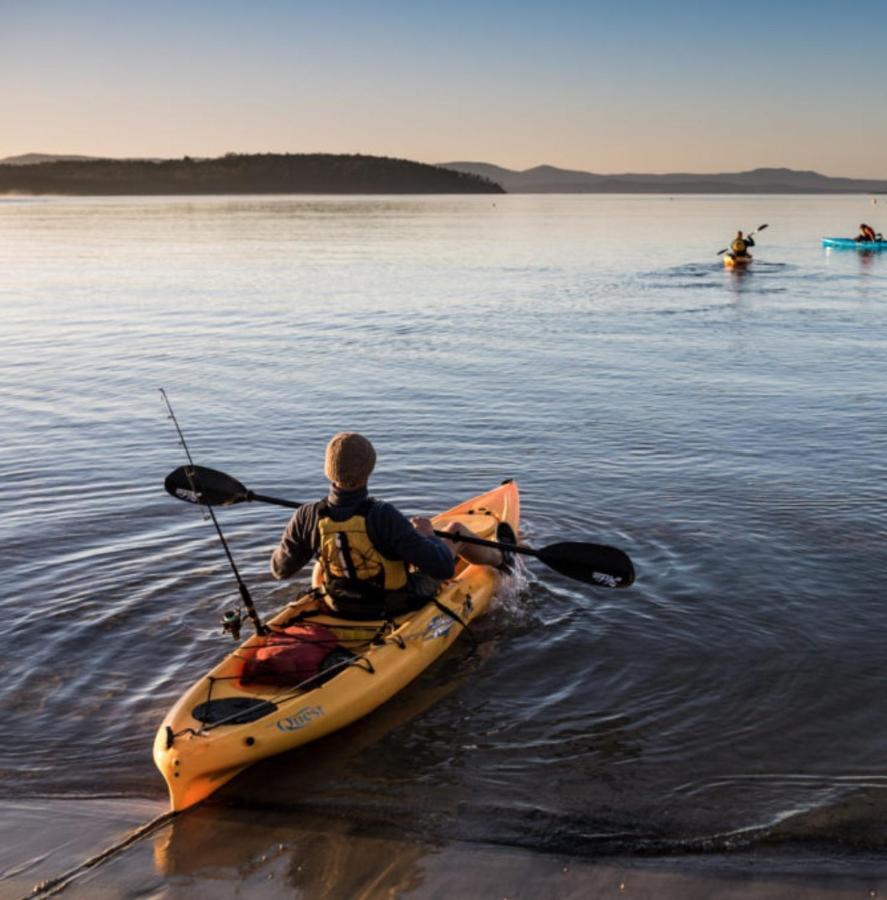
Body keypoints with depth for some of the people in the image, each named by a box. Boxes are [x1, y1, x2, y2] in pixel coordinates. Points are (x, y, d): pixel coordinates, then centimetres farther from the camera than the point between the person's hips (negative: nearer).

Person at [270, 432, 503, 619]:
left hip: (339, 610, 3)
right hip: (400, 605, -3)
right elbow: (443, 568, -30)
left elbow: (280, 570, -6)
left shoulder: (308, 517, -22)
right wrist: (428, 536, -9)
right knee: (455, 529, 17)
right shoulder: (383, 517, -34)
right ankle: (497, 557, 49)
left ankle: (316, 600, 48)